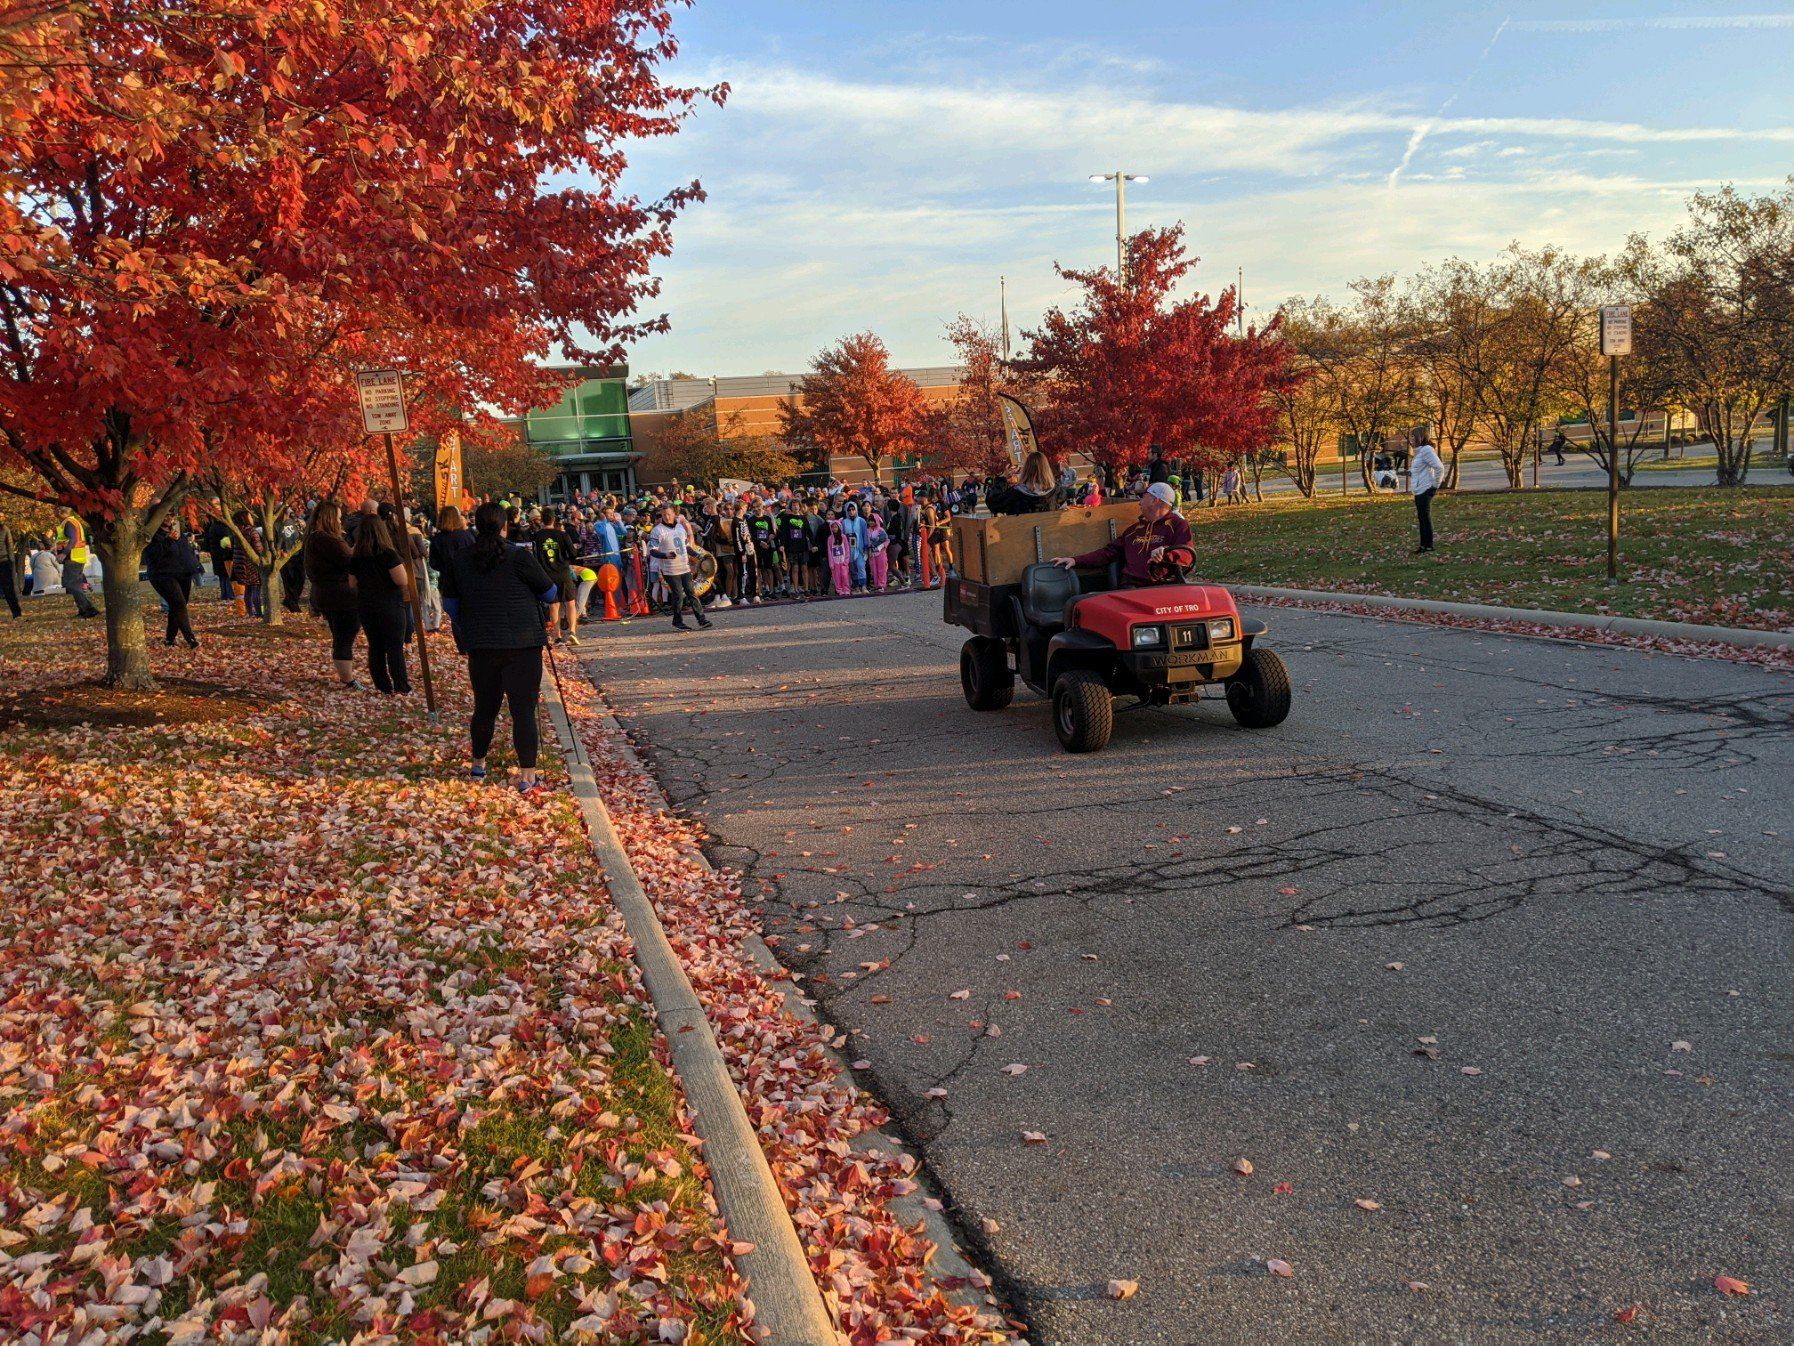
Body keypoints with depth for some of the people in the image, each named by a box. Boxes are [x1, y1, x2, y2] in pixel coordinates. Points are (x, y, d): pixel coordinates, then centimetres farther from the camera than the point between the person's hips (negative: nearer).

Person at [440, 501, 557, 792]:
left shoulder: (457, 559, 2)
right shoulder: (519, 557, -10)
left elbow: (450, 604, 12)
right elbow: (550, 594, 1)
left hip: (480, 645, 4)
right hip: (522, 644, -4)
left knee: (484, 706, 19)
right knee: (523, 710, -2)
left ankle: (478, 765, 35)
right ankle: (527, 777, -3)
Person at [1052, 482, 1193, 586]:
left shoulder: (1178, 525, 11)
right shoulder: (1134, 529, 30)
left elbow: (1188, 555, -3)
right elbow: (1109, 552, 27)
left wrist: (1165, 553, -26)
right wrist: (1076, 560, 16)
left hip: (1165, 587, -3)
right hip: (1132, 586, 3)